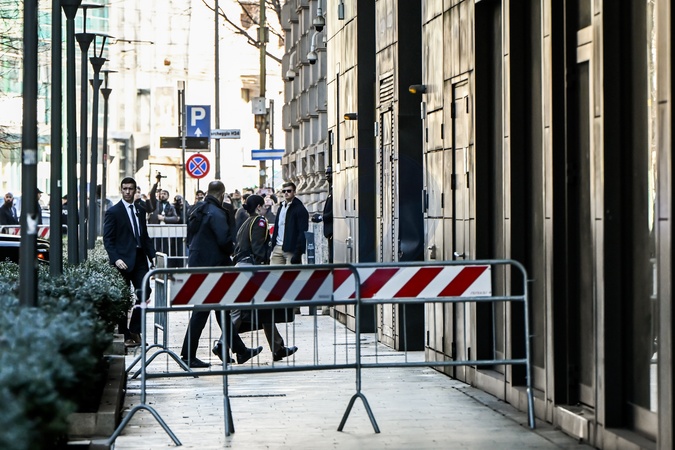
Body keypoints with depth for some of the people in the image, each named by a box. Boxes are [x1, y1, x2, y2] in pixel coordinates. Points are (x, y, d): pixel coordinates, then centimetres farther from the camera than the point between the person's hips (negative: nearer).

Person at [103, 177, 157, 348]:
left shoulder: (140, 210, 13)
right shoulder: (113, 212, -4)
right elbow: (108, 239, -7)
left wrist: (152, 255, 8)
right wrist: (116, 259, -18)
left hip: (140, 258, 5)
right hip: (123, 260, -5)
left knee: (144, 293, -5)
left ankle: (134, 330, 9)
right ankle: (126, 335, 10)